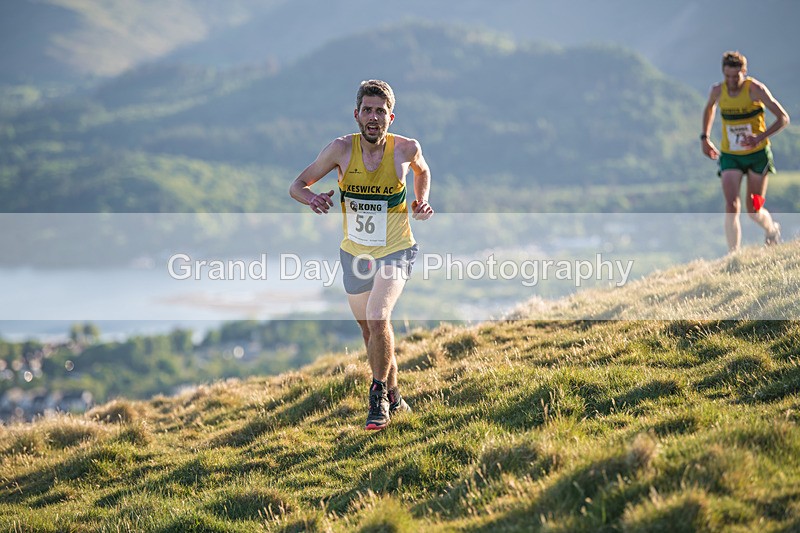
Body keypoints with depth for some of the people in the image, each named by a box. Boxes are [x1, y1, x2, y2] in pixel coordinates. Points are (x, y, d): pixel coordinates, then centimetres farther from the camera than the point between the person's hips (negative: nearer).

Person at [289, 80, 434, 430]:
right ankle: (394, 399, 35)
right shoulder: (342, 149, -13)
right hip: (354, 253, 3)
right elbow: (297, 185, -5)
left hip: (395, 250, -3)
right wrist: (312, 198, -27)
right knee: (370, 329, 15)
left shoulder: (406, 149, -13)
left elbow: (422, 170, 13)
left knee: (377, 318, -25)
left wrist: (422, 202, -5)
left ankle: (379, 394, -6)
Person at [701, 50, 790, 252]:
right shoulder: (718, 90, -4)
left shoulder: (755, 89, -15)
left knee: (754, 210, 4)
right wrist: (705, 137, 14)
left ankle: (772, 229, 38)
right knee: (731, 207, -15)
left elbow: (783, 118, -15)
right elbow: (709, 108, 22)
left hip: (757, 154, -2)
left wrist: (760, 138, -28)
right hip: (730, 156, 2)